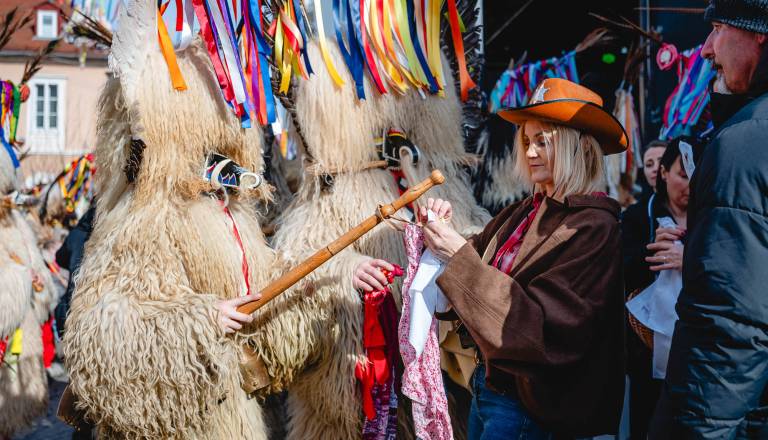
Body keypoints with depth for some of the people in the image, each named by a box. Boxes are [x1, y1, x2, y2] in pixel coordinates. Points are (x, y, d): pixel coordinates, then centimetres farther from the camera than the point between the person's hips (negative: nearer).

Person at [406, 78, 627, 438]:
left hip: (526, 402, -7)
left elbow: (537, 323, -24)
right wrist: (444, 231, -10)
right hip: (490, 377, 7)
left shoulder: (593, 229, -17)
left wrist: (459, 257, -26)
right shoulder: (527, 211, 5)